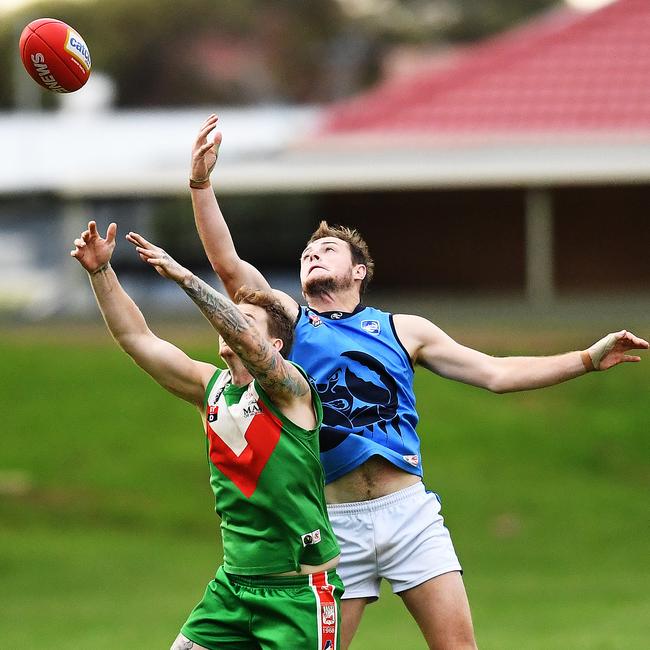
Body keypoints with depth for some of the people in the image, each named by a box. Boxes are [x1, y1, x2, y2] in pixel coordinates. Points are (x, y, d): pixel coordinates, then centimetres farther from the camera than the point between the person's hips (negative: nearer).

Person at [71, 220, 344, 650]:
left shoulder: (290, 389, -9)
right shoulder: (210, 387, 8)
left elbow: (245, 339, -29)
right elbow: (136, 337, 4)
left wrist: (182, 276, -33)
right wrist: (101, 271, -8)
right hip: (234, 583, 6)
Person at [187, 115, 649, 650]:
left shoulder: (403, 330, 14)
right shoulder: (290, 323, 11)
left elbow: (495, 373, 14)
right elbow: (227, 263, 0)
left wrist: (588, 359, 8)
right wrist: (201, 183, -10)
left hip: (410, 510, 1)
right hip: (336, 522, -1)